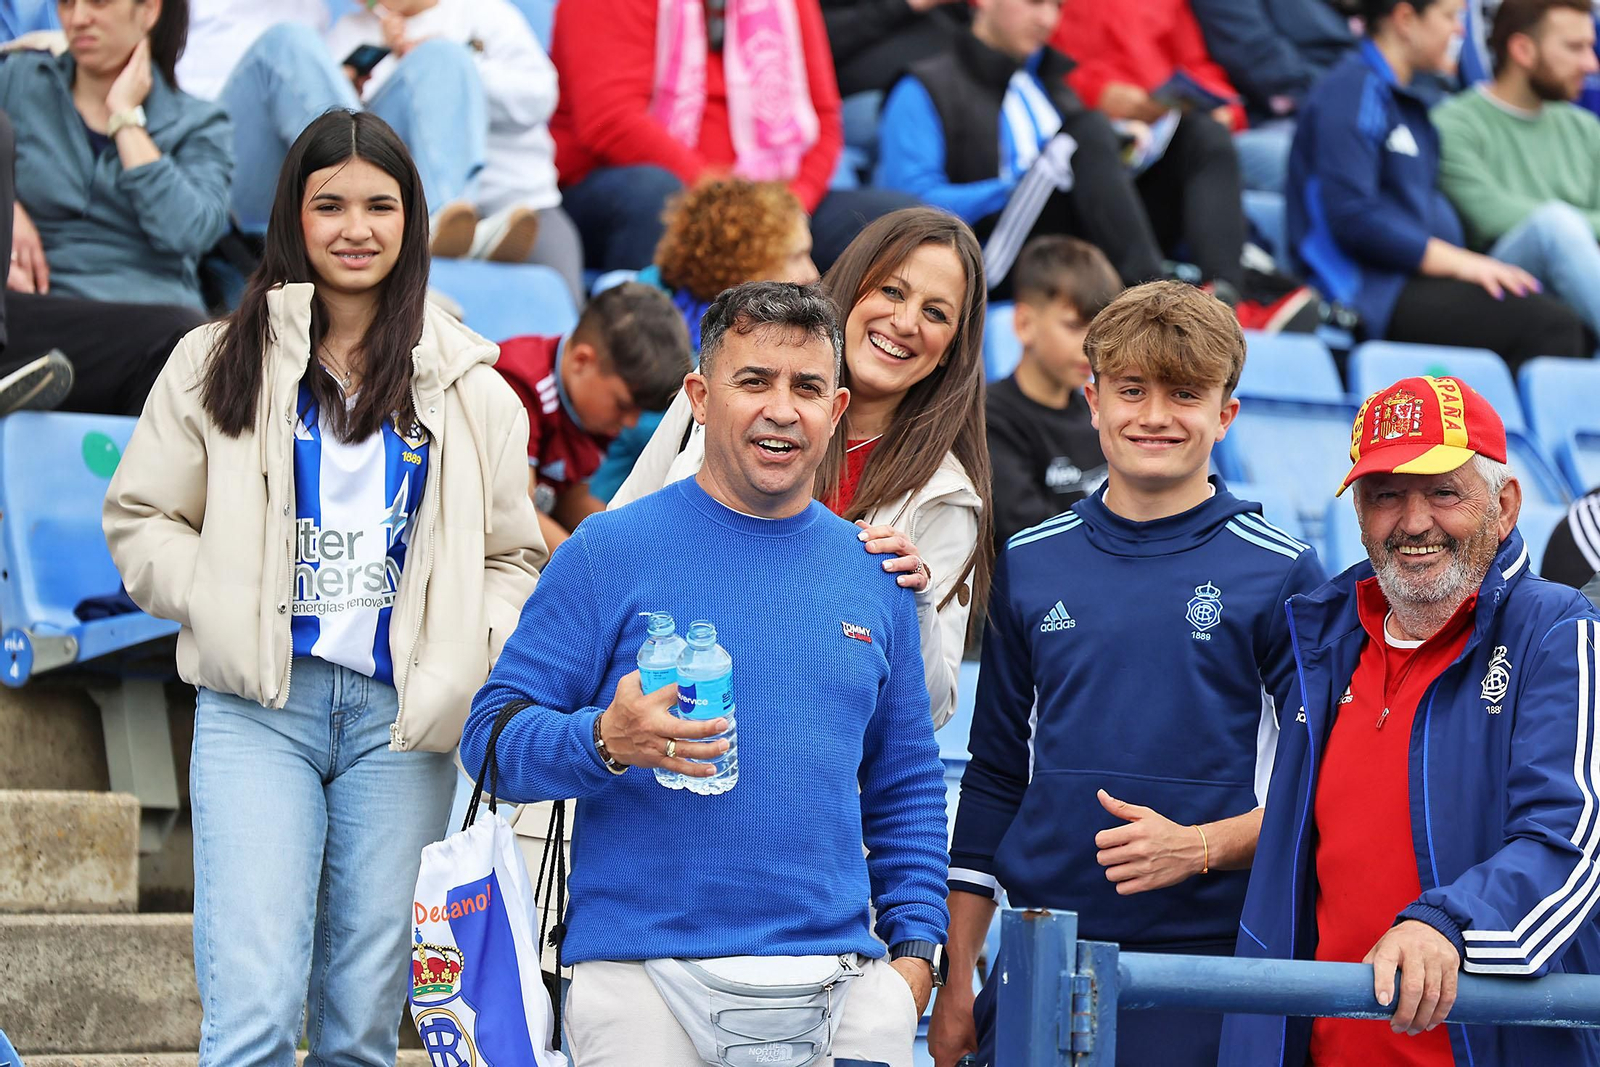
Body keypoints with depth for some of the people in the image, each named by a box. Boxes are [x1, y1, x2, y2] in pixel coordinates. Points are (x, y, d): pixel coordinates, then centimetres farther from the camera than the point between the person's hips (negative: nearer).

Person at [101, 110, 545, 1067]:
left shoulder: (469, 388, 11)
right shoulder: (222, 364, 7)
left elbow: (512, 555, 14)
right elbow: (141, 519, 9)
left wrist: (466, 658, -4)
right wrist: (225, 606, -7)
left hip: (402, 717, 2)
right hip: (258, 709, -2)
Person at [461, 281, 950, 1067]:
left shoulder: (872, 579, 13)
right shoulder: (611, 553, 0)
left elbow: (904, 786, 20)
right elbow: (493, 734, -3)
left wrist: (915, 946, 9)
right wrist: (605, 742, -22)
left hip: (841, 979, 3)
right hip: (643, 978, -3)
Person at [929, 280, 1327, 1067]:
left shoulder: (1280, 575, 0)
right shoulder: (1030, 566, 10)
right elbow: (995, 779, 14)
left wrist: (1199, 847, -17)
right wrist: (955, 980, 11)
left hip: (1203, 968, -3)